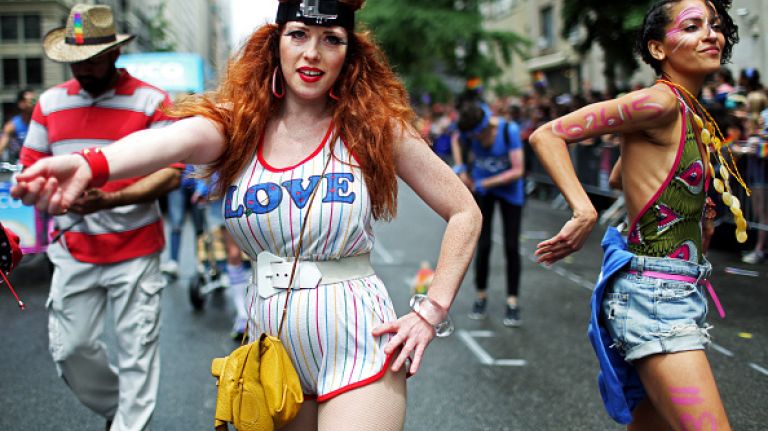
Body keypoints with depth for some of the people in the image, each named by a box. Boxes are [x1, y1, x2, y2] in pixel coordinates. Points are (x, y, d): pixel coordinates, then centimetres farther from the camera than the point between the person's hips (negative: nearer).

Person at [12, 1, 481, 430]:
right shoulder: (238, 124, -2)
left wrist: (430, 312, -8)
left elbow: (465, 213, 0)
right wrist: (89, 164, -46)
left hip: (357, 343, -3)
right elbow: (174, 140, -26)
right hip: (272, 340, 3)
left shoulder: (374, 128, -5)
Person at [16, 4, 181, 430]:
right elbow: (30, 170, 9)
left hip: (136, 251, -4)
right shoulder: (50, 102, 7)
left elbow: (170, 173, -11)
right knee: (69, 348, 9)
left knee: (136, 352, 0)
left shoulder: (151, 101, -5)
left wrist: (110, 200, -24)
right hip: (73, 251, 4)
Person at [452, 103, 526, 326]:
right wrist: (460, 167, -6)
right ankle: (481, 296, 17)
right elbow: (456, 141, 7)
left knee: (511, 247, -2)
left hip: (509, 189, -2)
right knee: (483, 245, 2)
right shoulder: (469, 129, -18)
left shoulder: (509, 130, -29)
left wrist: (484, 183, -27)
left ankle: (512, 302, 6)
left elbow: (518, 170, -28)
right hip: (481, 189, 2)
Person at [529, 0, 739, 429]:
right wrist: (585, 212, -26)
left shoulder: (693, 114, 13)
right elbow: (548, 134, -18)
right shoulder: (661, 102, -14)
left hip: (683, 293, 10)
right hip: (655, 294, -10)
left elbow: (623, 173, 27)